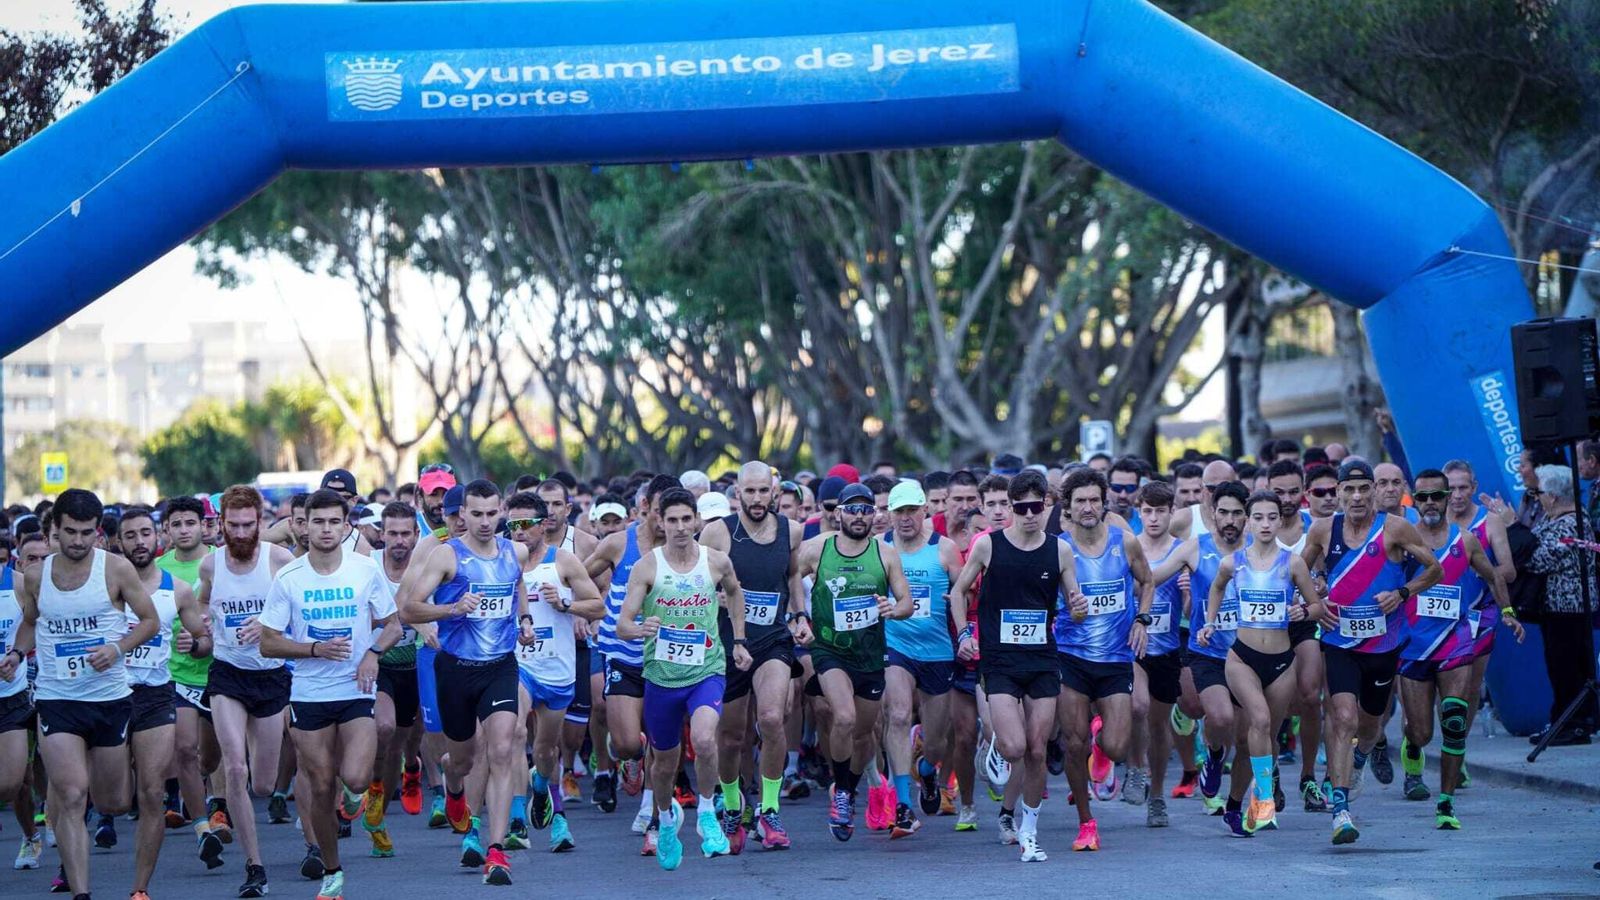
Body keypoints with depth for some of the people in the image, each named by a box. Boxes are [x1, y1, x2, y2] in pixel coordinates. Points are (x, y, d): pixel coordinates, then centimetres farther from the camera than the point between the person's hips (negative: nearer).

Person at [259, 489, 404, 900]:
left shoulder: (367, 569, -2)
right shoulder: (288, 579, -4)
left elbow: (392, 625, 8)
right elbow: (268, 643, -2)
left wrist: (374, 652, -13)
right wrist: (316, 649, -17)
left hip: (357, 690, 0)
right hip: (309, 693, 0)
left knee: (355, 778, -17)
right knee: (321, 788, 4)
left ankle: (353, 793, 22)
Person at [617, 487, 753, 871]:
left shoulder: (717, 561, -1)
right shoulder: (647, 566, -8)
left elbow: (734, 592, 23)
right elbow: (622, 625, -11)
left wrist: (738, 640, 19)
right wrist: (640, 628, -34)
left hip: (707, 671, 0)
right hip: (661, 676, 1)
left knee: (704, 740, -28)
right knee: (665, 761, 14)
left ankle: (707, 814, -4)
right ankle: (666, 817, 46)